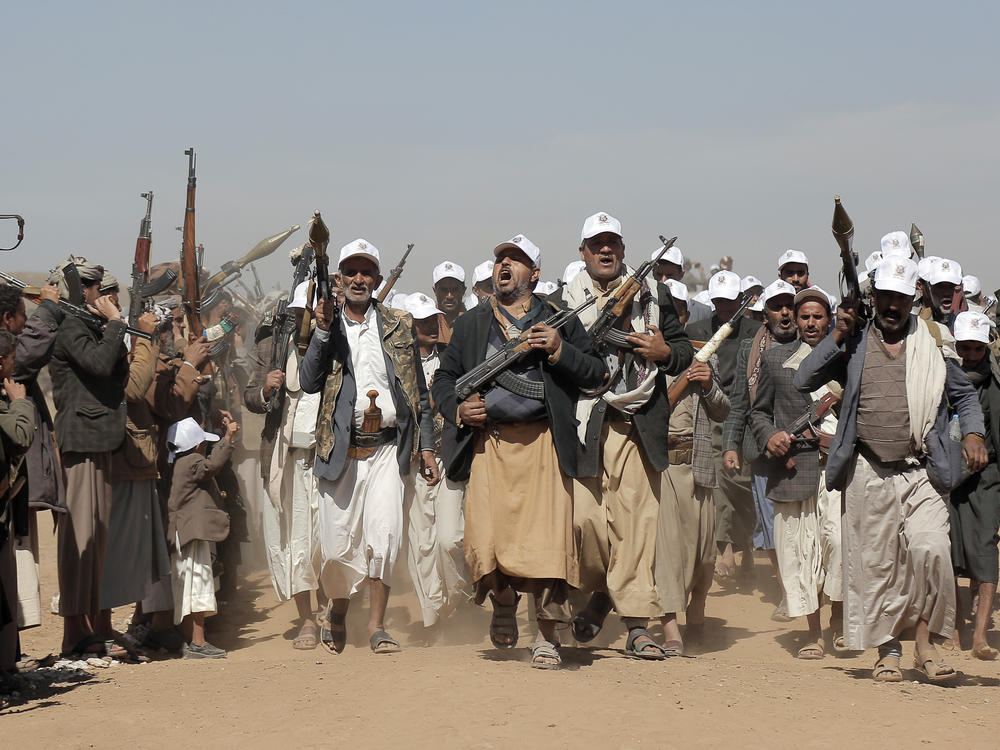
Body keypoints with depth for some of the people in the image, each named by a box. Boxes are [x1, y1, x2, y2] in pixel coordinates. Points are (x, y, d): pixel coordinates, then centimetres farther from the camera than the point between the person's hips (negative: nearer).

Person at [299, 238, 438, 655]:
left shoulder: (399, 327, 12)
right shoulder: (324, 327, 9)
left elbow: (418, 390, 14)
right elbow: (308, 382, -5)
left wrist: (426, 447, 8)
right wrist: (324, 331, -13)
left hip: (387, 447, 0)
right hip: (341, 449, 0)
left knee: (384, 532, -15)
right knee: (339, 543, 2)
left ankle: (377, 625, -9)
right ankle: (336, 612, 28)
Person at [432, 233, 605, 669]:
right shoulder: (470, 324, 18)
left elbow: (596, 374, 8)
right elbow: (443, 379, 22)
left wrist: (559, 351, -8)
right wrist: (457, 409, 2)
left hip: (544, 443, -1)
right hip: (488, 442, 1)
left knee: (548, 539, -9)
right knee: (484, 543, -9)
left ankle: (546, 638, 4)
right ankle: (503, 603, 23)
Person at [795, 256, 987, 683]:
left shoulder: (933, 345, 11)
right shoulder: (853, 345, 9)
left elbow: (964, 394, 19)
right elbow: (803, 381, 0)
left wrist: (972, 434, 2)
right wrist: (838, 336, -6)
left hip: (921, 472, 0)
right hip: (868, 473, 0)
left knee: (930, 549, -17)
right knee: (875, 562, 2)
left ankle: (925, 645, -4)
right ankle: (888, 651, 14)